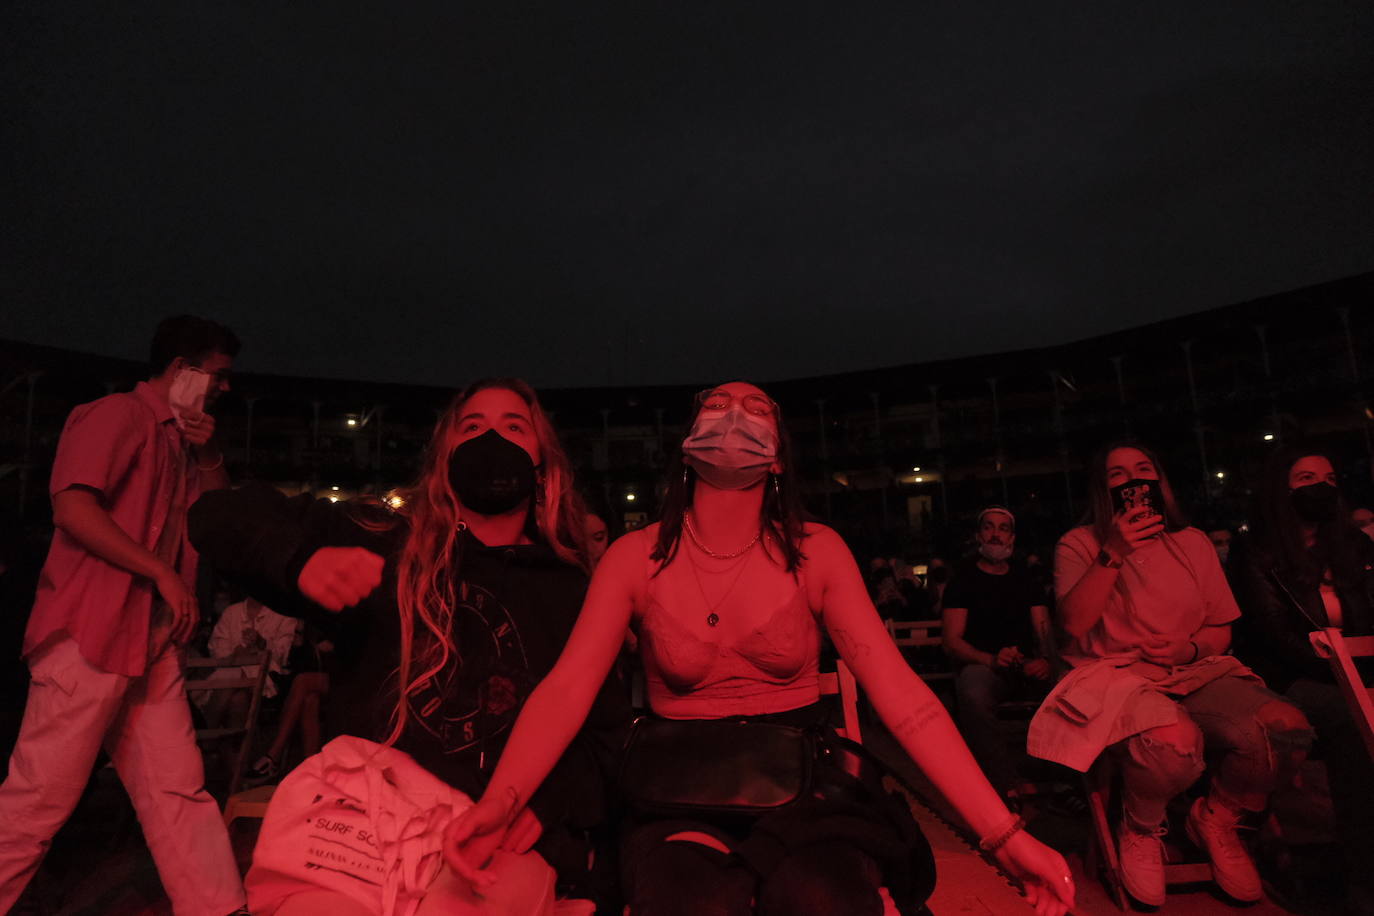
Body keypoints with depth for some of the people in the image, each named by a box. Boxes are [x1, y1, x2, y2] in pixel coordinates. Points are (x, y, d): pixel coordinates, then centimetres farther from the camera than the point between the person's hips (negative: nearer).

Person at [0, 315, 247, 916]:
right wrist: (164, 573, -16)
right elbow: (72, 508, -18)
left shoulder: (178, 440, 19)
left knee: (180, 791, 7)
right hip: (91, 635, -8)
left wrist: (207, 455, 7)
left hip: (154, 643, 8)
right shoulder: (118, 415, -6)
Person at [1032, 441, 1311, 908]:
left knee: (1286, 728, -25)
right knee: (1173, 742, -37)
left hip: (1195, 674, 5)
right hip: (1115, 674, -4)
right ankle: (1139, 831, -2)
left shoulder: (1193, 542, 14)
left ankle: (1215, 819, 6)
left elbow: (1221, 629, 17)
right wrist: (1113, 553, -19)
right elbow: (1075, 622, -12)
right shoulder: (1079, 543, 1)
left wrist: (1190, 647, -7)